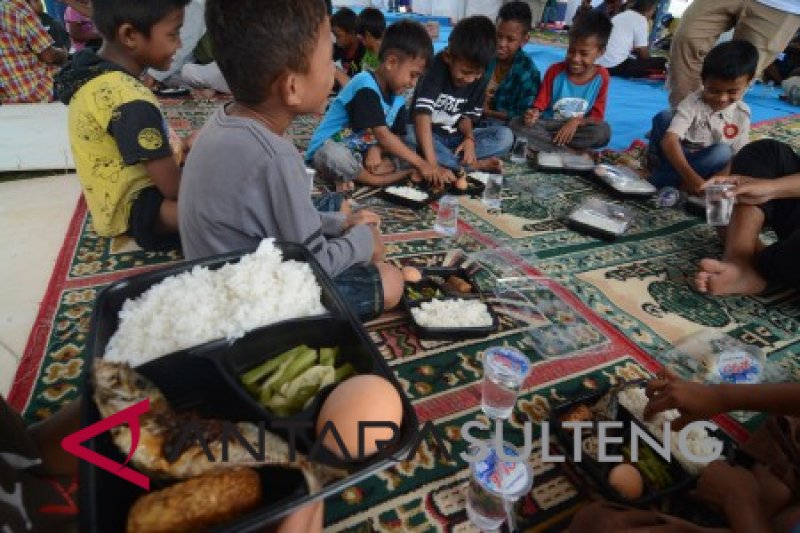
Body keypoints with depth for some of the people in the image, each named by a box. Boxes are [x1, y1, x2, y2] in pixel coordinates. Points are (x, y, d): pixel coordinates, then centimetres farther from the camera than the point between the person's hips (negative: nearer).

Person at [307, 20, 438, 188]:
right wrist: (420, 164, -29)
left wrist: (376, 149, -23)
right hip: (328, 150, -8)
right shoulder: (366, 87, -22)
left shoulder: (398, 100, 4)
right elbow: (383, 135, -29)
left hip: (361, 153, 8)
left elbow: (396, 138, -1)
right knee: (335, 156, -42)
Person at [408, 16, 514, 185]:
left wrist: (470, 138, -22)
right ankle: (474, 165, -29)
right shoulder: (435, 69, -22)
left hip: (456, 138, 4)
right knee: (408, 135, -38)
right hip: (429, 136, -4)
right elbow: (423, 115, -35)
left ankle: (448, 162, -27)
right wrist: (432, 164, -47)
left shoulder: (480, 79, -5)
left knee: (505, 135, -13)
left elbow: (467, 116, 3)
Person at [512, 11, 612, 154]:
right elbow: (540, 104, -4)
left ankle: (543, 141, -25)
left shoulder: (601, 76, -3)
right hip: (548, 125, 1)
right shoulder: (555, 71, -5)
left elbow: (597, 116, -3)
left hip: (577, 129, 0)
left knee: (603, 131, -32)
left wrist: (576, 121, -23)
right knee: (516, 124, -28)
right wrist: (534, 113, -28)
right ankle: (573, 153, -29)